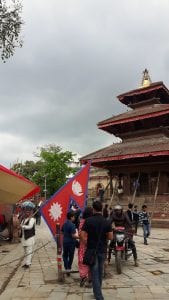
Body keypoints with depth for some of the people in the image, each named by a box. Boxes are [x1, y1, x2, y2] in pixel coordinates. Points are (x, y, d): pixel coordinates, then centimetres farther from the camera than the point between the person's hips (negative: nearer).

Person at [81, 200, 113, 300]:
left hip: (92, 250, -3)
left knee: (95, 274, 4)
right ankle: (98, 292, 37)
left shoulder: (88, 221, -12)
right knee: (100, 272, 20)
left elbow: (83, 235, -15)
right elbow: (110, 237, -5)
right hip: (103, 250, 3)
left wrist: (88, 244, 0)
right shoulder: (107, 222, -7)